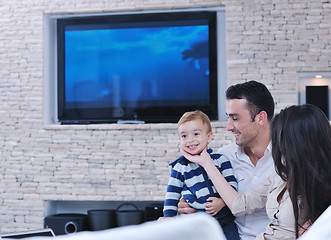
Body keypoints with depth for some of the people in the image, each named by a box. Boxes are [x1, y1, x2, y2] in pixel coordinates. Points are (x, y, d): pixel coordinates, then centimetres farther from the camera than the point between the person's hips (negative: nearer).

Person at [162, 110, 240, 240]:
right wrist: (169, 219, 4)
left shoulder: (220, 160, 6)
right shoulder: (180, 167, 7)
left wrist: (222, 201, -11)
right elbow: (172, 195, 12)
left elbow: (232, 183, 6)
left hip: (224, 219, 0)